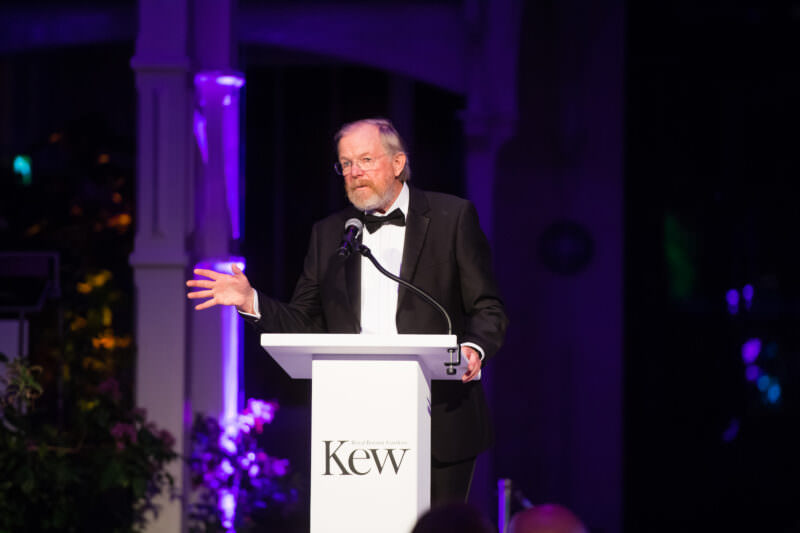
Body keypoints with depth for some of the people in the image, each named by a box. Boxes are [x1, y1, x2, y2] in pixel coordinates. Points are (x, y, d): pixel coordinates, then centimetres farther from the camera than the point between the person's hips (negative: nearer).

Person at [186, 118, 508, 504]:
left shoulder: (452, 217, 5)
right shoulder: (328, 233, 16)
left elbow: (488, 309, 2)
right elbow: (305, 325, 14)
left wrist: (474, 347, -19)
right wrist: (251, 302, -2)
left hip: (439, 423, -3)